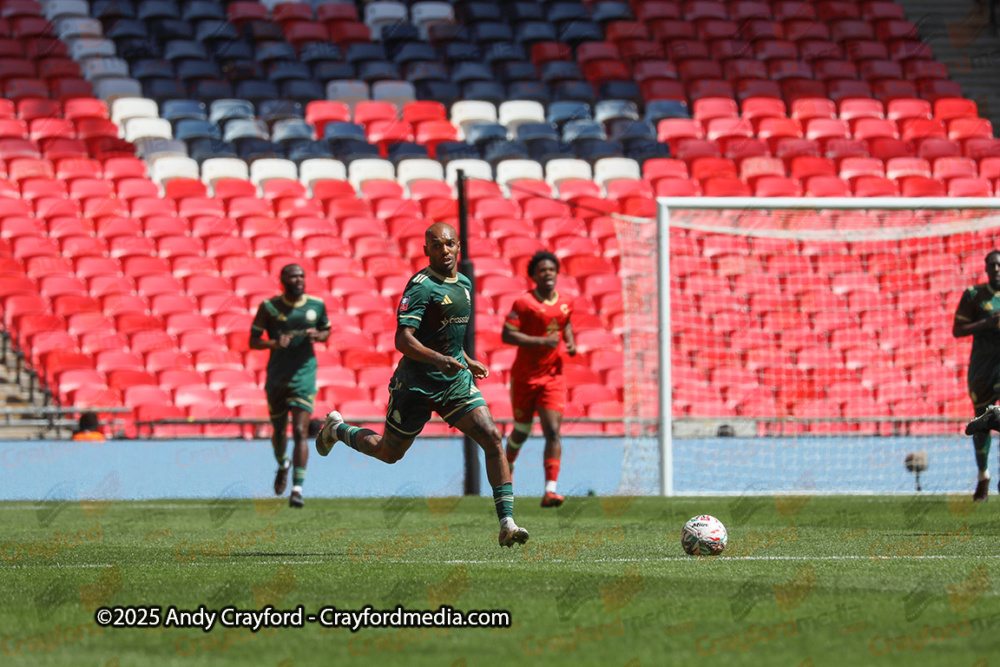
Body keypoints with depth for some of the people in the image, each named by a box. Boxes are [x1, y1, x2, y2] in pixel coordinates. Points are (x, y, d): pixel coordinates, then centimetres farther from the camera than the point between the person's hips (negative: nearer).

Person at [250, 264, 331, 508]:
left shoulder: (316, 305, 2)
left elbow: (327, 330, 18)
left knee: (300, 432, -13)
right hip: (276, 377, 1)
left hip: (304, 377, -1)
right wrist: (275, 343, -20)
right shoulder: (269, 307, -3)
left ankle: (297, 489, -15)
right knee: (279, 430, 14)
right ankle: (283, 465, 48)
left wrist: (318, 336, -6)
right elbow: (253, 341, -1)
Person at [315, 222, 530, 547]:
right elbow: (403, 340, -27)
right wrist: (438, 359, -40)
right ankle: (338, 429, 44)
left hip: (456, 382, 6)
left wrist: (466, 361, 23)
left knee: (492, 438, -13)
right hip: (417, 383, -6)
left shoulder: (464, 284, 8)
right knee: (388, 453, 12)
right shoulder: (421, 286, -18)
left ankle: (506, 523, -15)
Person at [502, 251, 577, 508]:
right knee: (522, 430, 13)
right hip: (524, 377, -3)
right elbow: (507, 335, -19)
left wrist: (570, 343, 7)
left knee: (553, 431, -12)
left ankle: (550, 491, -20)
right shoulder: (524, 302, -11)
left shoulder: (564, 303, 5)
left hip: (553, 377, 3)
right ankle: (509, 464, 47)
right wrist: (543, 341, -26)